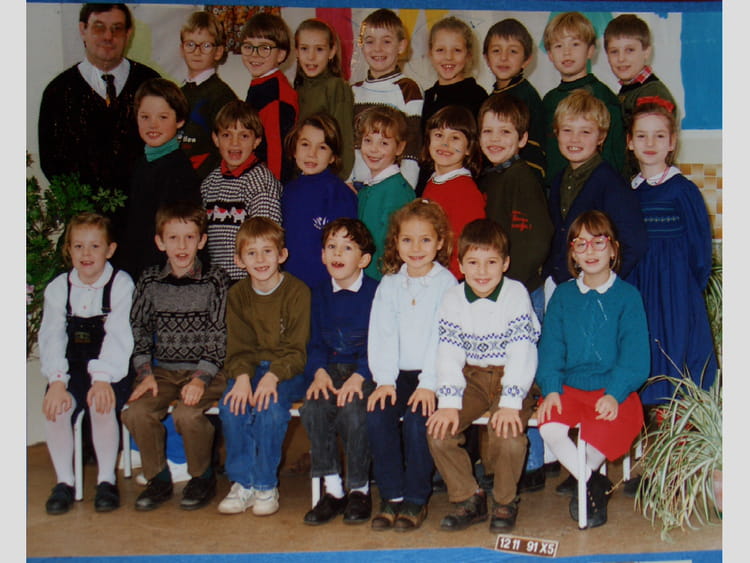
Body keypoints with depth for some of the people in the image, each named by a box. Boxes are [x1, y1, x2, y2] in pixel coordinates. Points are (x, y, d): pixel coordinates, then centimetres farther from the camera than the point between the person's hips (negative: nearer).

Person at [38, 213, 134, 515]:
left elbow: (119, 337, -14)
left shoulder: (121, 284, -5)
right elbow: (51, 338, -5)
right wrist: (56, 382, -20)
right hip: (72, 368, 3)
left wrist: (102, 379, -27)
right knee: (55, 407, -23)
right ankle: (64, 481, -4)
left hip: (110, 369, -3)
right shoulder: (58, 288, 5)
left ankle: (107, 480, -8)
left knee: (101, 404, -29)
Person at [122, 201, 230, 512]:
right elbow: (139, 332, 8)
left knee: (187, 414, -29)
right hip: (162, 371, 4)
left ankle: (203, 477, 0)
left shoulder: (215, 280, -3)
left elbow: (219, 337, -7)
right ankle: (158, 478, 3)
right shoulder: (150, 281, 7)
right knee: (136, 412, -21)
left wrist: (200, 378, -17)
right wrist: (145, 373, -5)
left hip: (206, 370, -3)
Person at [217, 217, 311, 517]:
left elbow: (297, 349, -11)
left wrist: (273, 376, -27)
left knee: (270, 407, -31)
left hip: (288, 370, -4)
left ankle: (266, 486, -12)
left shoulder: (297, 292, -7)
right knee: (231, 405, -25)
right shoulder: (238, 295, 6)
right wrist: (242, 377, -18)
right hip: (251, 368, 4)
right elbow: (238, 347, 2)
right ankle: (242, 483, -9)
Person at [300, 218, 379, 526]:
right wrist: (319, 372, -7)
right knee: (313, 410, -25)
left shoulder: (375, 292, -4)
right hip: (331, 369, 4)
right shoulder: (320, 293, 12)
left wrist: (359, 377, -21)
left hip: (367, 371, -4)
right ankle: (332, 489, -10)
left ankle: (359, 489, -9)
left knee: (353, 411, -32)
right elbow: (316, 342, 13)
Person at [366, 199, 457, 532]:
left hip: (433, 374, -3)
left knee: (417, 418, -26)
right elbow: (381, 337, 5)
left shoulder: (447, 283, 0)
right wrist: (385, 380, -9)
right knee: (377, 415, -21)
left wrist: (429, 383, -18)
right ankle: (391, 495, -8)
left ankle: (416, 499, -8)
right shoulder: (388, 285, 12)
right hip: (398, 374, 4)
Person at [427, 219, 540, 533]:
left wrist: (511, 403, -24)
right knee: (438, 430, -17)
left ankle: (505, 501, 2)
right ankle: (467, 498, 6)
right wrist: (449, 403, -16)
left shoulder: (516, 294, -10)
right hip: (472, 379, 4)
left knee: (508, 435, -28)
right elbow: (449, 353, -5)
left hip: (511, 378, -3)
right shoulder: (452, 299, -1)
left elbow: (522, 352, -15)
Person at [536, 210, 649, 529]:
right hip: (569, 387, 2)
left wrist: (614, 394, -18)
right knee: (549, 427, -27)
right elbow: (550, 348, 7)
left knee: (609, 430, -32)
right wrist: (551, 388, -10)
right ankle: (594, 484, -3)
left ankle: (582, 479, 1)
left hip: (614, 390, -2)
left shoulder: (627, 295, 3)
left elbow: (634, 355, -3)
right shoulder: (563, 295, 10)